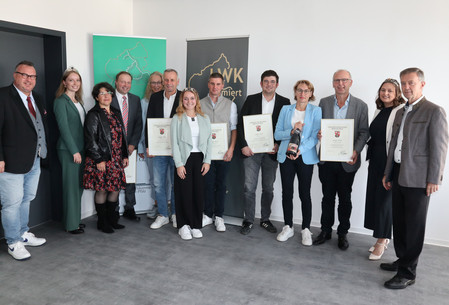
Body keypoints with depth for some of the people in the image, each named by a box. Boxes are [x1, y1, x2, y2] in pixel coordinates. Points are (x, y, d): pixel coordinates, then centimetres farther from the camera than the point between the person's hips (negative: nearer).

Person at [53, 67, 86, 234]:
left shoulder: (78, 101, 15)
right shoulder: (61, 101, -8)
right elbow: (64, 127, -13)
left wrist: (83, 149, 10)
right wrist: (74, 151, -16)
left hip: (80, 148, 7)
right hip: (68, 150, -7)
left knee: (79, 185, 11)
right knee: (71, 186, -1)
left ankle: (75, 219, 23)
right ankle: (71, 224, 10)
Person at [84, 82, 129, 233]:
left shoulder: (116, 113, 15)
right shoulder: (93, 115, -6)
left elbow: (122, 135, 18)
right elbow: (90, 139, -11)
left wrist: (125, 155, 13)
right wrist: (98, 159, -15)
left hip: (116, 159, 7)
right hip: (101, 160, -7)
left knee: (116, 188, 9)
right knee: (101, 190, 0)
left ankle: (112, 219, 23)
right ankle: (102, 222, 14)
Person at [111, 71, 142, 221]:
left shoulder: (135, 99, 10)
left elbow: (138, 123, 7)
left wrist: (133, 144, -2)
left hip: (130, 146, 4)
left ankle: (129, 209, 19)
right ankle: (113, 210, 14)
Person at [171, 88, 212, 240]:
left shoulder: (204, 118, 11)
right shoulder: (177, 118, 2)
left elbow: (209, 140, 9)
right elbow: (174, 143, -3)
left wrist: (207, 161, 0)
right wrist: (179, 164, -10)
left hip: (200, 159, 3)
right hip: (184, 159, -2)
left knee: (199, 192, 3)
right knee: (184, 192, -1)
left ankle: (196, 225, 16)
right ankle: (183, 226, 13)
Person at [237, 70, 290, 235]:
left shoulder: (284, 102, 4)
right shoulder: (251, 99, 4)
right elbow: (241, 124, 2)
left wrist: (278, 144, -8)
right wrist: (243, 145, -7)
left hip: (271, 151, 1)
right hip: (251, 150, -1)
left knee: (268, 188, 11)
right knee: (249, 187, -1)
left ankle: (265, 219, 25)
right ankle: (248, 220, 13)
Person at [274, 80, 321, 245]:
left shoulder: (316, 111, 3)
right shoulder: (285, 110, 9)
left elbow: (315, 136, -6)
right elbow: (277, 134, 4)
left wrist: (300, 150, -19)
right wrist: (292, 131, -13)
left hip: (306, 157, -2)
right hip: (286, 156, 2)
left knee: (305, 194, 2)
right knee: (286, 192, 6)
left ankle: (306, 230, 16)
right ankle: (288, 227, 20)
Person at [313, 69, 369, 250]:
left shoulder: (360, 106, 1)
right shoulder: (324, 103, 6)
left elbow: (364, 132, -1)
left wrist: (356, 151, -16)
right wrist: (318, 133, -14)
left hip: (347, 161, -1)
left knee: (345, 199, 10)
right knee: (327, 197, 11)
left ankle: (342, 233, 24)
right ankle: (325, 231, 25)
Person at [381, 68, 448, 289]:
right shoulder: (401, 112, 15)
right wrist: (388, 173, 16)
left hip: (418, 178, -7)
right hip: (398, 175, 7)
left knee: (414, 227, 1)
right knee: (399, 222, 16)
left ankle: (407, 274, 11)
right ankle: (403, 260, 33)